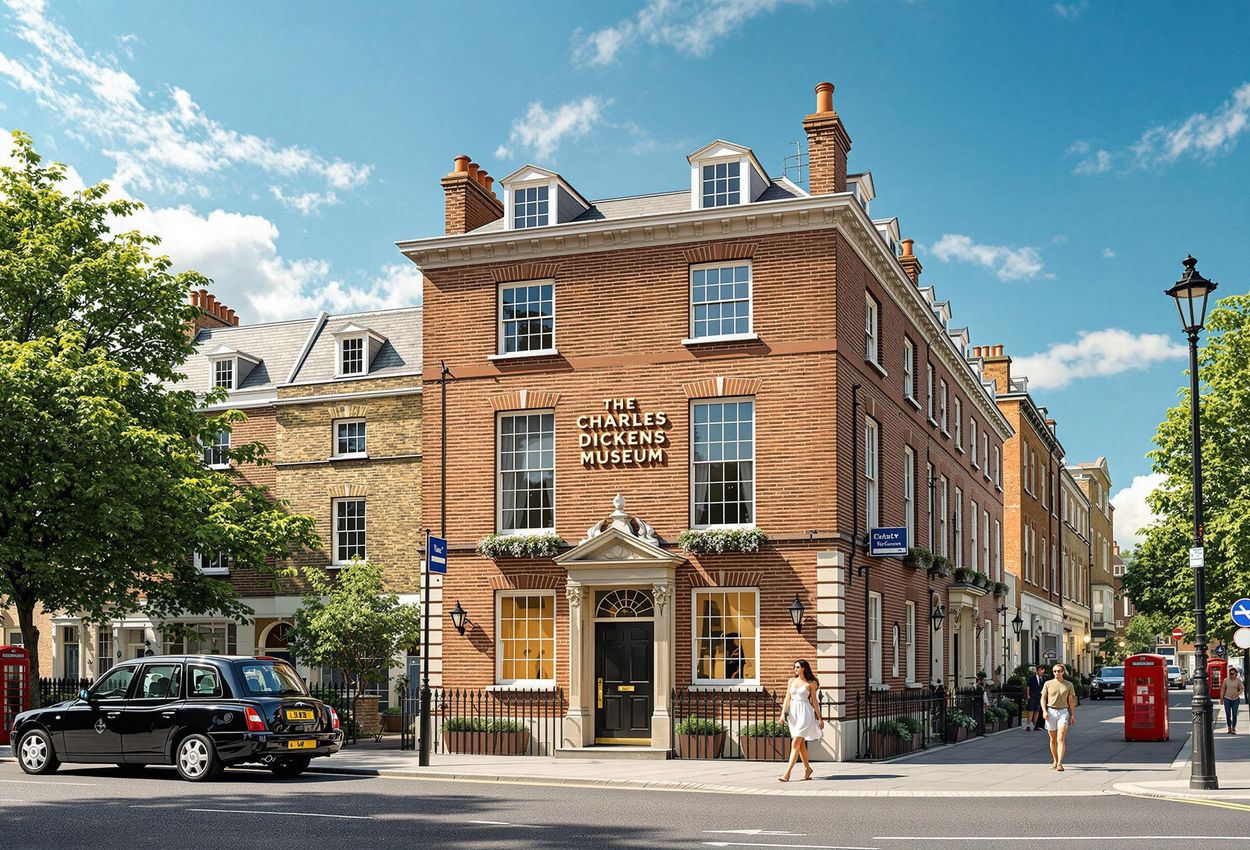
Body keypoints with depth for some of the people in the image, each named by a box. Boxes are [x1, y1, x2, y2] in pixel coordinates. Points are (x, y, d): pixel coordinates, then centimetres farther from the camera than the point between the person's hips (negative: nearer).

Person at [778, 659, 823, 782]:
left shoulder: (810, 684, -1)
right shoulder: (791, 681, 11)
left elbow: (814, 701, 3)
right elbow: (787, 698, 10)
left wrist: (819, 718, 4)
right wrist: (783, 713, -1)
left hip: (805, 713, -5)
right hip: (793, 712, 5)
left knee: (795, 743, -12)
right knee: (801, 743, 13)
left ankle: (787, 773, -16)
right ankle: (807, 768, 28)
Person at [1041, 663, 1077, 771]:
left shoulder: (1068, 685, 5)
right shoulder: (1048, 684, 4)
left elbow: (1071, 701, 10)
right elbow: (1043, 698, 6)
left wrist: (1073, 715, 8)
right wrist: (1044, 711, -8)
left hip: (1063, 712, -1)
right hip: (1051, 712, 1)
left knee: (1061, 739, -14)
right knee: (1053, 740, 9)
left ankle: (1060, 763, -19)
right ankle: (1055, 761, 25)